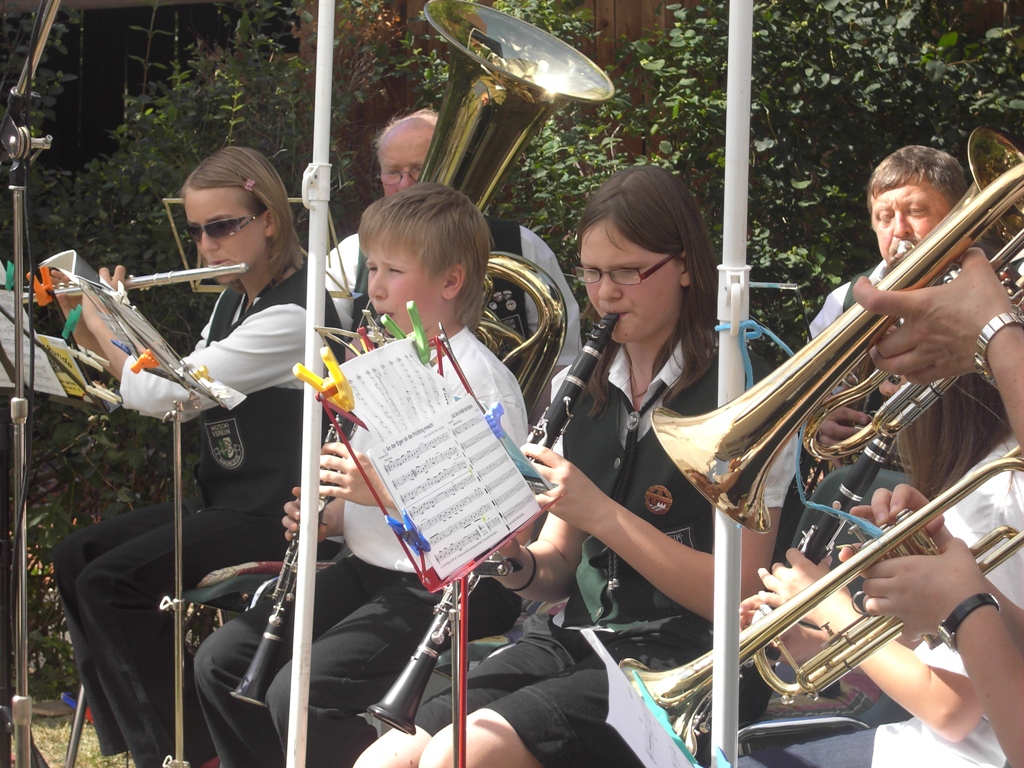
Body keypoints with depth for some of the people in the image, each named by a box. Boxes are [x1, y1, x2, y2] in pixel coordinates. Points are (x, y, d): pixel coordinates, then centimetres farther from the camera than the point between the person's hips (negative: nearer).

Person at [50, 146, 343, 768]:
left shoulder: (291, 314, -19)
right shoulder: (234, 302, 13)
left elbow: (165, 394, -22)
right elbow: (174, 401, 15)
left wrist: (103, 330, -6)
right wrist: (92, 334, 6)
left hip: (273, 516, -10)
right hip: (223, 504, 10)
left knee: (112, 581, -20)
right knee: (76, 558, 1)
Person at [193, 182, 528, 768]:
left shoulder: (480, 381, -14)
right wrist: (328, 517, 1)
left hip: (447, 586, -9)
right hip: (369, 568, 9)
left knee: (302, 694, -25)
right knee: (222, 661, 2)